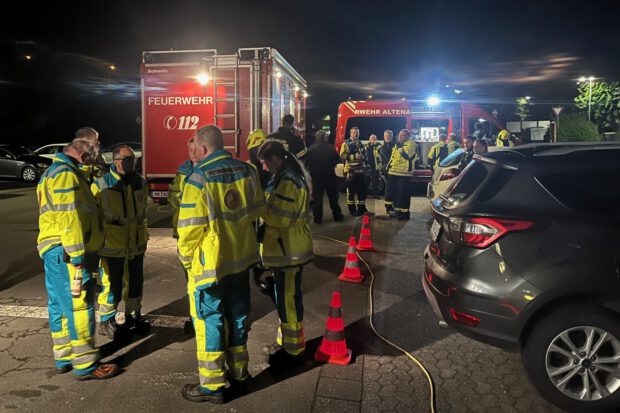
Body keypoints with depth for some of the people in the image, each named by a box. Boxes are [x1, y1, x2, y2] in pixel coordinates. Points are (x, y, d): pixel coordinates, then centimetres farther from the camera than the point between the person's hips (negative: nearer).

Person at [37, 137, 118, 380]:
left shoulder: (53, 173, 22)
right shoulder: (66, 174, -14)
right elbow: (68, 218, -22)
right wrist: (77, 257, -23)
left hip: (54, 250, 11)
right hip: (64, 251, -11)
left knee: (60, 305, 15)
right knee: (79, 306, -6)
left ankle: (64, 358, 25)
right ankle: (86, 366, 0)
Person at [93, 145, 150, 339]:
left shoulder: (140, 183, 7)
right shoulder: (101, 185, -11)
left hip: (136, 244, 5)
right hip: (112, 245, -5)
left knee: (135, 281, 14)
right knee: (112, 284, 1)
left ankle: (133, 317, 32)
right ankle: (106, 321, 21)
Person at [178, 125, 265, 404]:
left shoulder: (200, 177, -18)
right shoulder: (247, 170, 0)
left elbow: (190, 225, -17)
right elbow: (257, 209, 9)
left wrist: (186, 258, -2)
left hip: (210, 262, -6)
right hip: (241, 257, 6)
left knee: (210, 321, 6)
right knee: (238, 316, 17)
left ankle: (212, 385, 17)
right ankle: (239, 374, 31)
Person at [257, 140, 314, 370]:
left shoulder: (287, 181, -20)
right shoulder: (289, 176, 13)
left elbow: (279, 217, -26)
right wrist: (267, 204, 3)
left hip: (288, 250, -11)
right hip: (289, 247, 11)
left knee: (287, 299, 0)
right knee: (287, 296, 19)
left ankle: (292, 349, 13)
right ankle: (287, 341, 33)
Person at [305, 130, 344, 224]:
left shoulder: (312, 149, -10)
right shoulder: (331, 148, -7)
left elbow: (307, 162, -9)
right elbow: (337, 160, -1)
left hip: (316, 176, -1)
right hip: (330, 175, 1)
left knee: (317, 197, 6)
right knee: (333, 196, 13)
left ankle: (318, 218, 5)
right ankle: (337, 216, 20)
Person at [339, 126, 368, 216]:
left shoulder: (360, 144, 17)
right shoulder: (346, 144, -3)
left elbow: (365, 155, 22)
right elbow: (342, 156, -13)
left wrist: (362, 156, -2)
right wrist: (354, 156, -20)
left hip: (361, 170, 6)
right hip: (350, 170, -6)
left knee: (362, 190, 10)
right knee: (351, 191, 0)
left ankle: (362, 208, 22)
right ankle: (352, 209, 9)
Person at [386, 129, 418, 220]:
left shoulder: (411, 144, -7)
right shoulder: (397, 145, 20)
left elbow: (406, 155, -23)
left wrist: (400, 148, -19)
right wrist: (389, 166, 19)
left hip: (404, 173, -9)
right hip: (394, 172, 9)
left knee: (403, 193, -8)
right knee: (394, 192, 12)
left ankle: (405, 212, -2)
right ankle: (397, 210, 22)